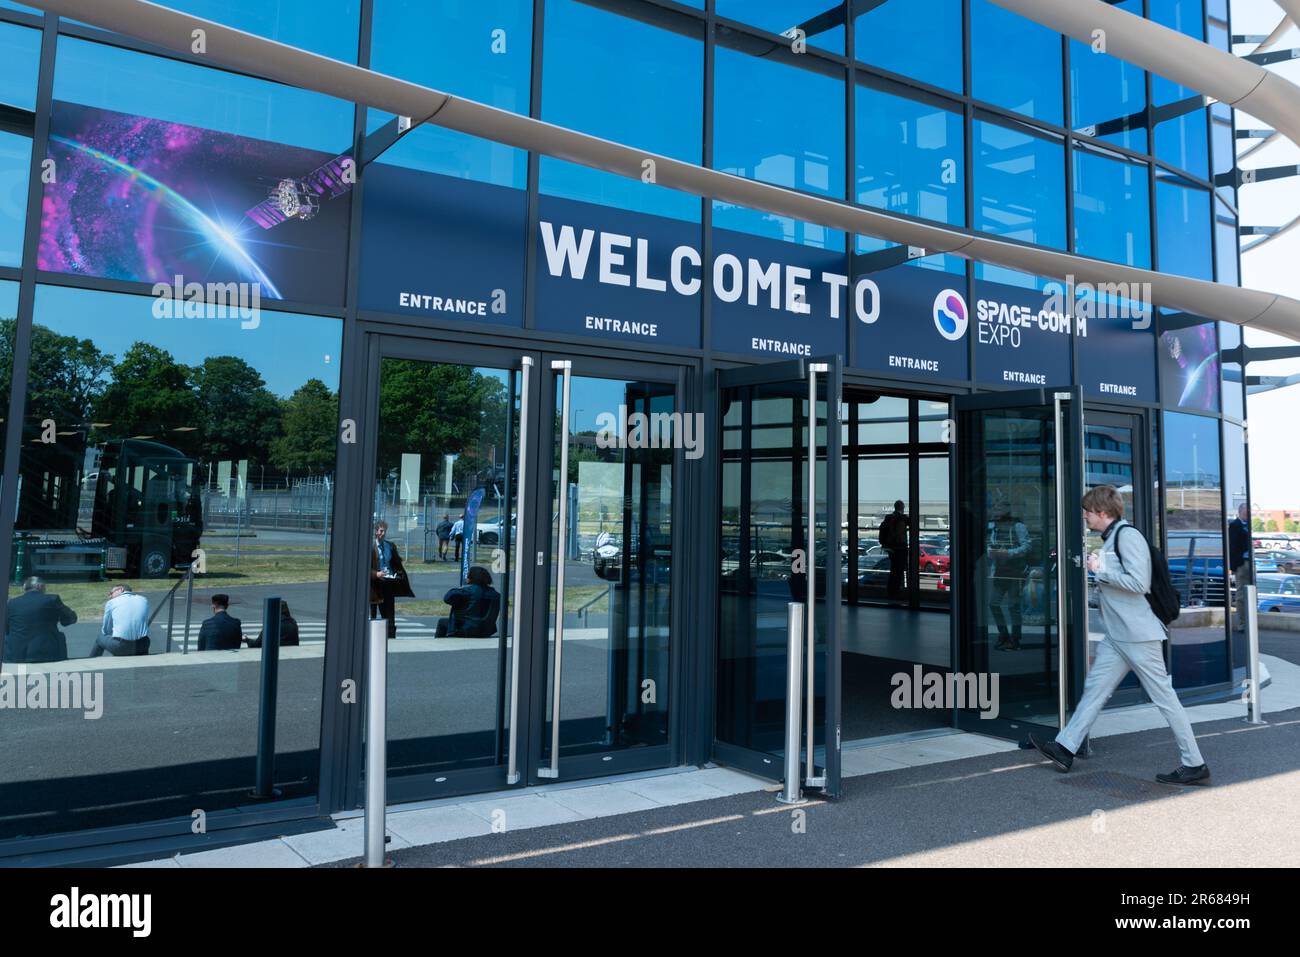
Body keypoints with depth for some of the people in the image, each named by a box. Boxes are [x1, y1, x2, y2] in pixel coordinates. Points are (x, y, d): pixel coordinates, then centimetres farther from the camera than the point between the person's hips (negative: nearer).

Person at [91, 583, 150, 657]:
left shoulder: (111, 602, 8)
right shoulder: (144, 600, 14)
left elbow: (105, 631, 14)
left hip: (120, 647, -2)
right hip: (142, 647, 2)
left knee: (100, 638, 28)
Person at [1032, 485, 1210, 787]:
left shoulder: (1127, 536, -14)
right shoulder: (1110, 539, 16)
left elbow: (1139, 583, -23)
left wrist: (1100, 569, -16)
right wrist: (1099, 572, 12)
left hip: (1138, 635, -10)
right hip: (1116, 636, 10)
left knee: (1164, 698, -2)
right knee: (1094, 689, 9)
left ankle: (1195, 765, 8)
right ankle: (1065, 748, 12)